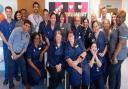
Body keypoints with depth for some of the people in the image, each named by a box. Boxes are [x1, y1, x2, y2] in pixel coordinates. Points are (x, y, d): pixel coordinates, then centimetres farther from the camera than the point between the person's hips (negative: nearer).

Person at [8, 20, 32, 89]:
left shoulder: (28, 36, -1)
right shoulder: (16, 30, -15)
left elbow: (25, 47, 4)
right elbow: (10, 42, -15)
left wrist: (19, 55, -6)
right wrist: (13, 53, -16)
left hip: (20, 53, 4)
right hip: (12, 52, -3)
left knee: (23, 68, 6)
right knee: (11, 69, 4)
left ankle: (25, 83, 27)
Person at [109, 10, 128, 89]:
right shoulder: (119, 26, 11)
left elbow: (121, 43, -25)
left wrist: (114, 56, -24)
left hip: (118, 55, -10)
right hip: (118, 54, 10)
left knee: (112, 73, 0)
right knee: (117, 72, 18)